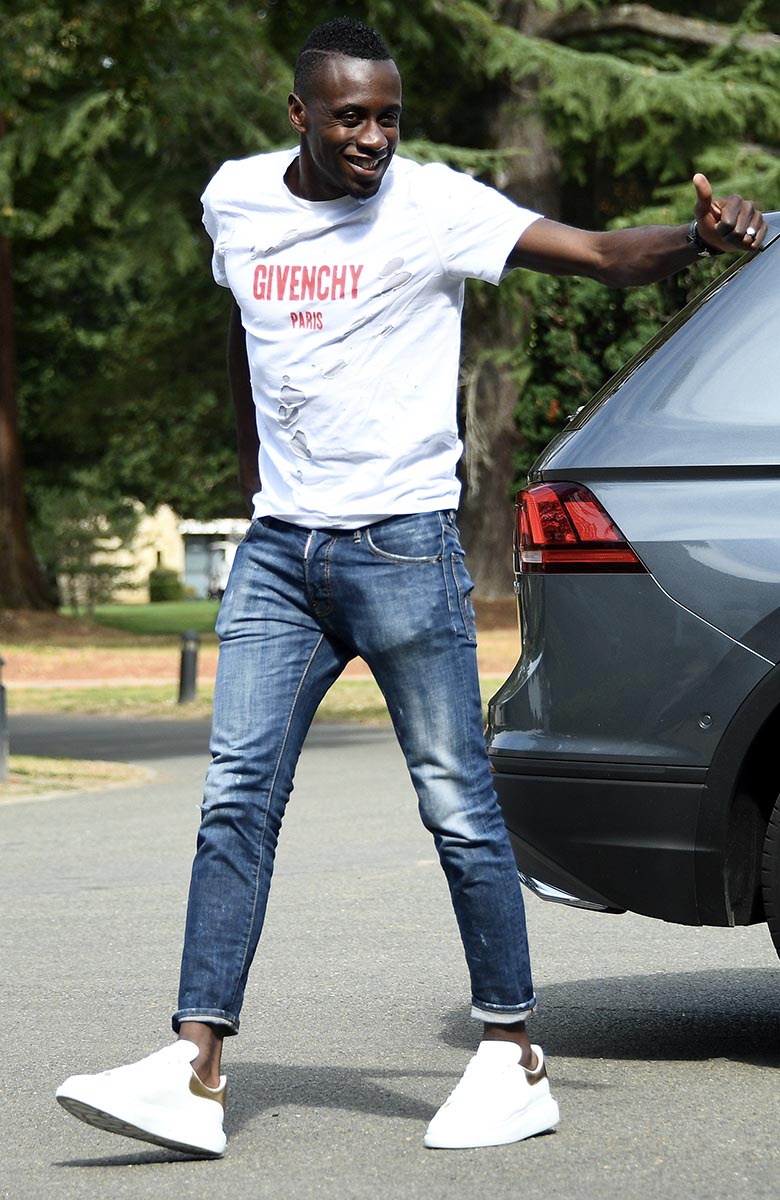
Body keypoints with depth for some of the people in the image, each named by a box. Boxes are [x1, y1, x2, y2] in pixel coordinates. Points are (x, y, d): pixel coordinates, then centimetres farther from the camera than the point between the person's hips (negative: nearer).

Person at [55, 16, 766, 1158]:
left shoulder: (435, 206, -8)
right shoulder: (236, 199, 7)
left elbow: (603, 256, -15)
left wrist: (700, 236, -33)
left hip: (404, 545, -5)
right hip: (279, 548, 5)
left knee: (459, 807, -2)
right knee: (237, 800, -2)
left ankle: (514, 1060, 9)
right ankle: (194, 1072, -2)